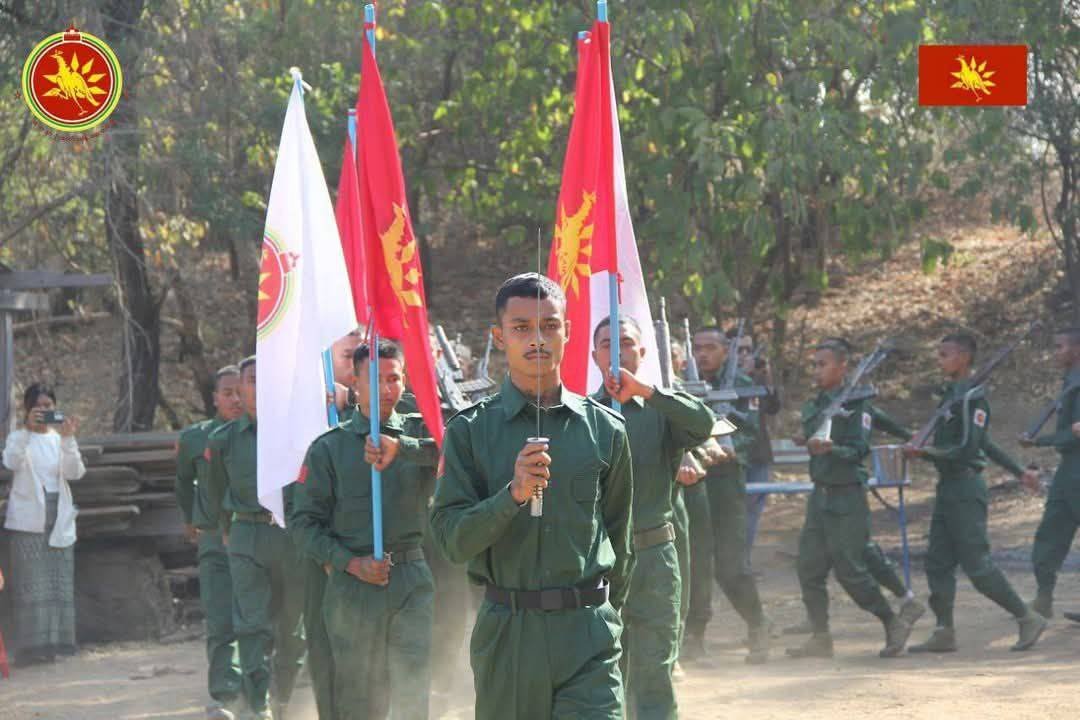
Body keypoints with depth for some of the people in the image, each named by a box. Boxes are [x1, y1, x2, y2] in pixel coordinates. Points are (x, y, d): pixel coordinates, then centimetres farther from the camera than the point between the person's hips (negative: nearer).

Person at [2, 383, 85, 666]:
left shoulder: (60, 439, 11)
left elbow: (75, 472, -4)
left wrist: (68, 438, -16)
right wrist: (28, 428, -27)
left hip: (59, 519, 4)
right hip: (29, 520, -4)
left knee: (60, 584, 1)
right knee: (31, 584, -8)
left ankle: (55, 643, 4)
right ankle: (32, 645, -9)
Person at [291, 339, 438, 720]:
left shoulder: (418, 432, 7)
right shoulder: (329, 447, 4)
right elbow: (304, 520, 2)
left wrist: (400, 446, -31)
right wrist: (351, 563, -9)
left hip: (412, 578, 1)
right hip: (353, 584, -1)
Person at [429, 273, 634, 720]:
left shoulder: (604, 428, 6)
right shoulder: (470, 431, 1)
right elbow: (452, 539, -8)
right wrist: (513, 494, -22)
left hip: (588, 634, 0)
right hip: (505, 632, 0)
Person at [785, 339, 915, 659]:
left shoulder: (855, 405, -9)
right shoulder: (812, 407, 13)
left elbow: (859, 450, -18)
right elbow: (811, 442, 14)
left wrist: (831, 449, -35)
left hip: (847, 497, -7)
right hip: (820, 495, 7)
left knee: (849, 569, -9)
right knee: (809, 568, 3)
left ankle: (894, 624, 6)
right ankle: (821, 638, 9)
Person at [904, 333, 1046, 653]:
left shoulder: (972, 398, -15)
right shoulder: (949, 394, 14)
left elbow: (967, 449, -20)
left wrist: (923, 453, -18)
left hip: (966, 488, -10)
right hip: (948, 486, 10)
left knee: (977, 563, -8)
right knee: (938, 563, 6)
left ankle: (1028, 618, 0)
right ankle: (944, 633, 8)